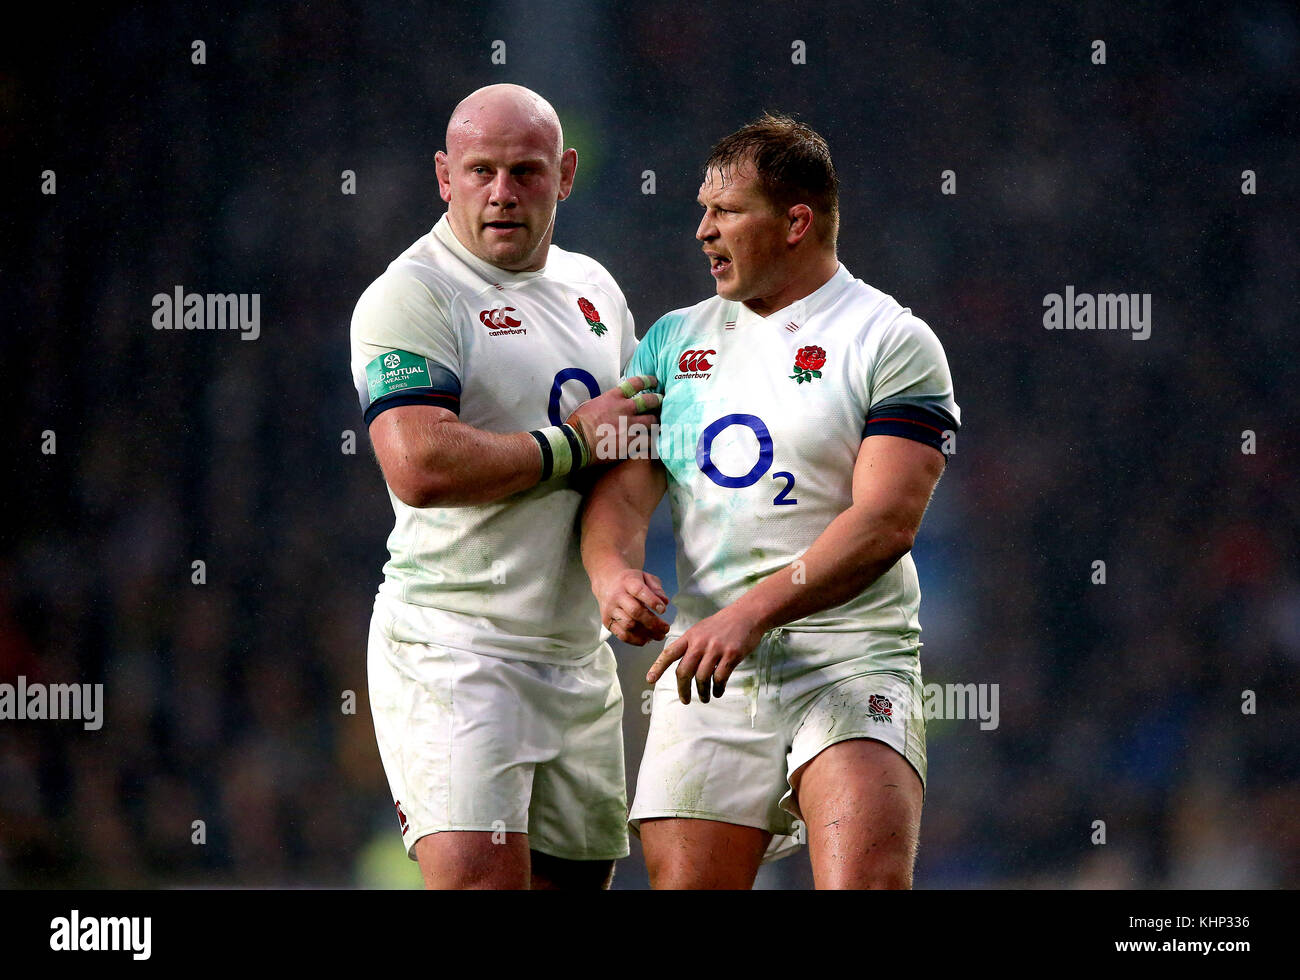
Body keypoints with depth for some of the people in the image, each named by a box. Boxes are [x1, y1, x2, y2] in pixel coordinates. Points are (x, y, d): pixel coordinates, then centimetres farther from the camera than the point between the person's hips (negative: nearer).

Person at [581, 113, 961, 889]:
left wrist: (752, 612, -23)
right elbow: (623, 490, 10)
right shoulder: (674, 341, 17)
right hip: (708, 668, 5)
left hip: (849, 658, -4)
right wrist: (612, 569, -14)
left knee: (866, 882, -24)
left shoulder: (892, 343, -1)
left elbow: (887, 521, -12)